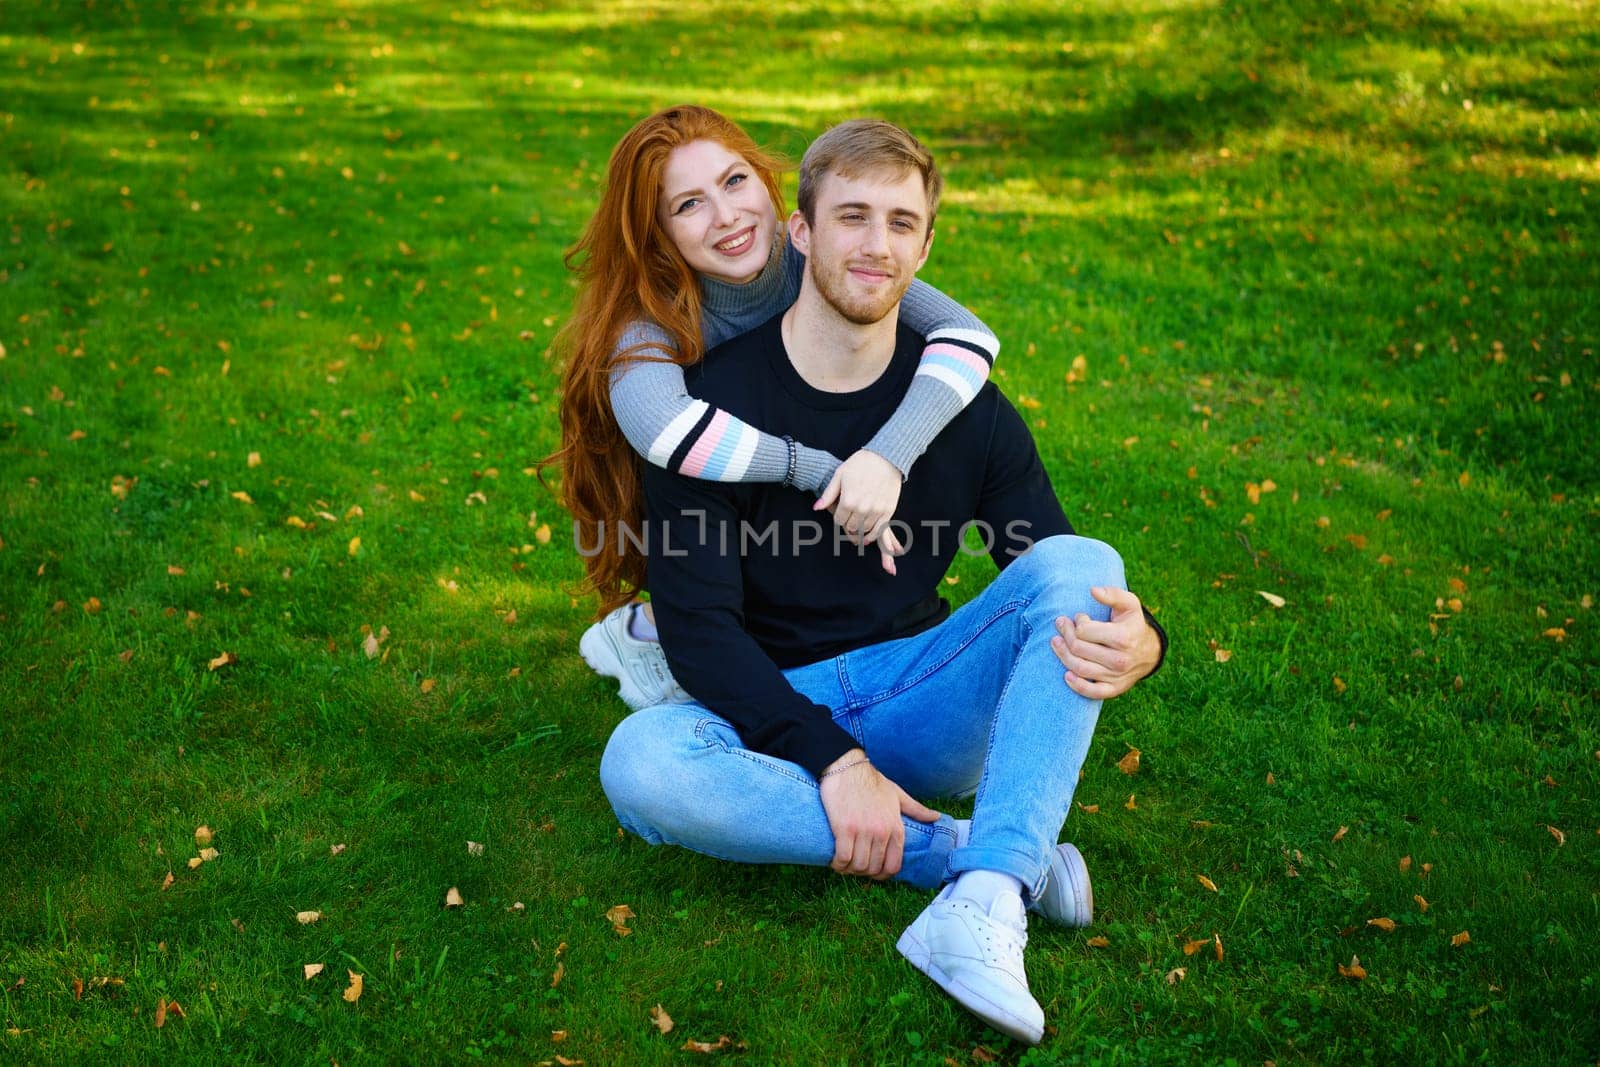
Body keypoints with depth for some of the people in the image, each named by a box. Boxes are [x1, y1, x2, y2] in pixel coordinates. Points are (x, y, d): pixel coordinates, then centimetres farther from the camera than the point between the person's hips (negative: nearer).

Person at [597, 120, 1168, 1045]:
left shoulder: (962, 403, 0)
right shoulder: (713, 398, -8)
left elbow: (1063, 581, 1)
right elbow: (695, 623, -12)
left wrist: (1138, 642, -25)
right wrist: (830, 756, -25)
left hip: (920, 704, 2)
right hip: (774, 715, -1)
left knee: (1082, 562, -21)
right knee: (640, 762, -33)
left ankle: (982, 908, -37)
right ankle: (993, 855, -26)